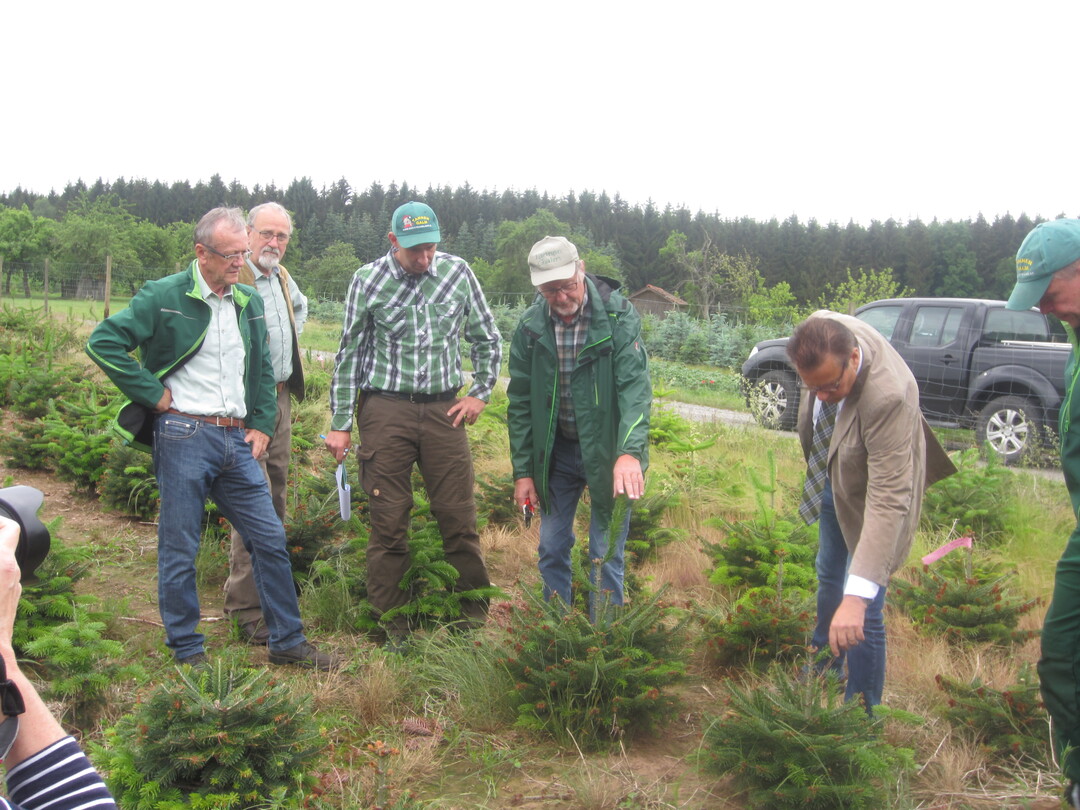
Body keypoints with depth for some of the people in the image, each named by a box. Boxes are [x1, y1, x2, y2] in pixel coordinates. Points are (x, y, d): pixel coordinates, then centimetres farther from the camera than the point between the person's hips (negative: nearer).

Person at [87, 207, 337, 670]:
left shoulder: (248, 303, 13)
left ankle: (288, 642, 17)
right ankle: (187, 653, 17)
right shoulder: (165, 297, -6)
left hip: (236, 440, 6)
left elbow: (263, 371, 23)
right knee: (179, 550, 3)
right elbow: (104, 342, -13)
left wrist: (261, 426, 12)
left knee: (270, 538, 6)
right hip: (183, 436, -6)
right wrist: (153, 393, -12)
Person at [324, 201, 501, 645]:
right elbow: (349, 354, 4)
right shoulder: (368, 280, -2)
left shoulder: (457, 272, 3)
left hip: (444, 409, 2)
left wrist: (481, 393, 7)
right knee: (388, 522, 2)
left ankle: (476, 618, 16)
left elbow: (487, 339, 15)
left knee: (459, 517, 2)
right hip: (386, 409, -1)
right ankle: (393, 628, 13)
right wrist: (340, 424, 2)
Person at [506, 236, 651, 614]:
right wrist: (522, 471, 0)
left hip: (607, 452, -4)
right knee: (552, 549, 12)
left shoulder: (619, 316, -17)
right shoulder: (530, 326, -5)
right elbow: (520, 402, 2)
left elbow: (635, 387, -26)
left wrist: (630, 452, -41)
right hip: (555, 452, 4)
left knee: (605, 555, 2)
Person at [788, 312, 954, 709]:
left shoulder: (887, 397, -44)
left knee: (862, 613, -6)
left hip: (872, 492, -7)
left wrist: (857, 596, -51)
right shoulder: (822, 329, -26)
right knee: (829, 578, 26)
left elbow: (888, 501, -45)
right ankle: (823, 670, 50)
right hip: (832, 478, 7)